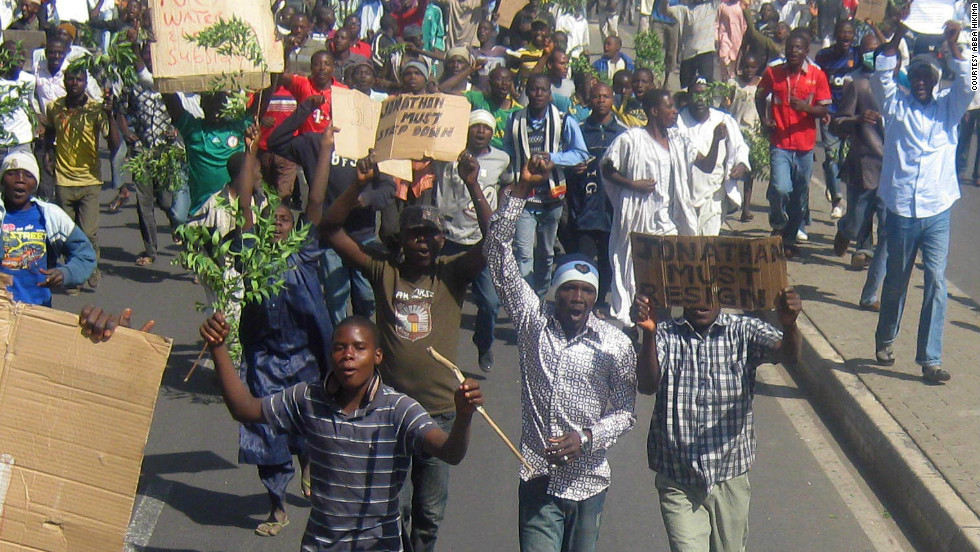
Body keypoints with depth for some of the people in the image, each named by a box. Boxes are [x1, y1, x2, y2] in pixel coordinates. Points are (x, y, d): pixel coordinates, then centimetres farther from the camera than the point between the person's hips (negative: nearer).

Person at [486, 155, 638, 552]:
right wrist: (521, 190, -11)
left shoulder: (616, 344, -2)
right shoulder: (534, 322, -1)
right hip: (538, 478, -1)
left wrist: (585, 438, -16)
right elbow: (499, 257, -6)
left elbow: (625, 412, 1)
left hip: (589, 479, 1)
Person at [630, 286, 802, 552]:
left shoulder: (744, 331, -2)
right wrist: (648, 334, -39)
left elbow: (789, 355, -19)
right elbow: (647, 385, -21)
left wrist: (789, 325, -43)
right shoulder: (665, 335, -5)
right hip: (678, 482, -2)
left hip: (730, 479, 2)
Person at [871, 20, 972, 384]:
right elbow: (881, 77, -8)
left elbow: (965, 83, -7)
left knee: (937, 282, -6)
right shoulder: (896, 105, 6)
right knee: (896, 281, 14)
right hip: (901, 210, 0)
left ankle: (930, 359, -4)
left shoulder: (948, 107, 8)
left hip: (937, 211, 0)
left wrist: (953, 44, -17)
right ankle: (885, 340, 36)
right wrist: (897, 38, -18)